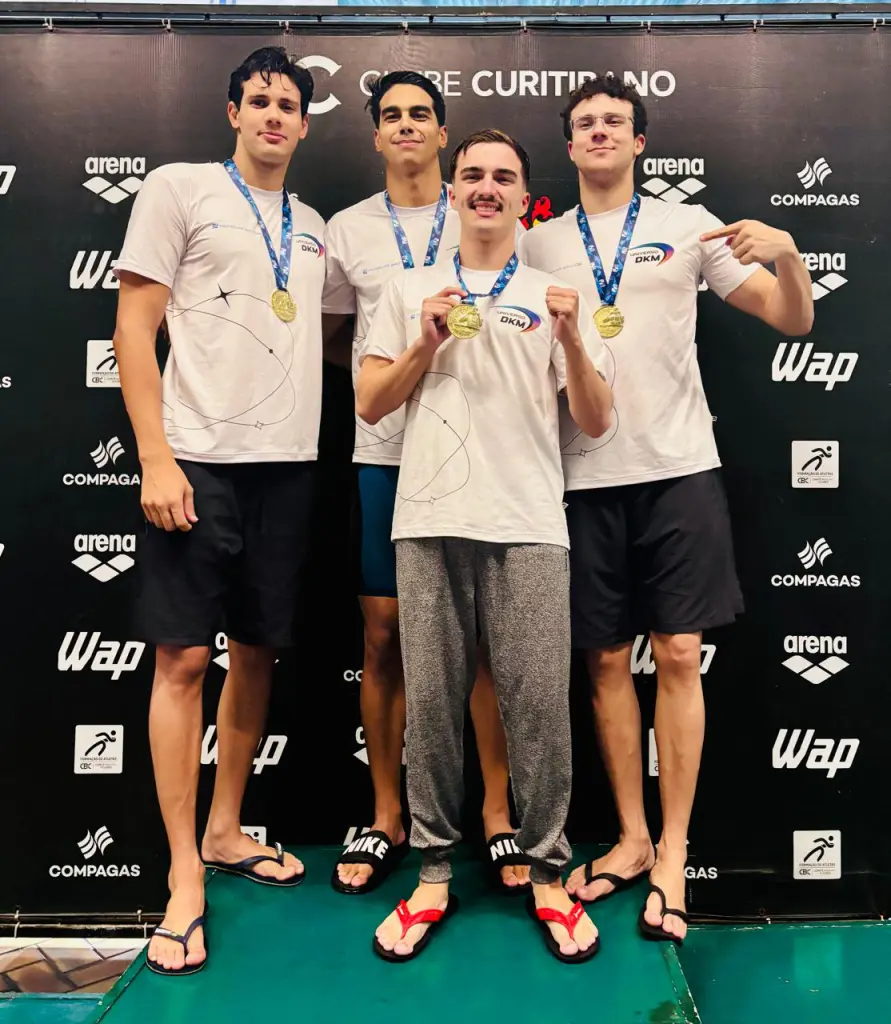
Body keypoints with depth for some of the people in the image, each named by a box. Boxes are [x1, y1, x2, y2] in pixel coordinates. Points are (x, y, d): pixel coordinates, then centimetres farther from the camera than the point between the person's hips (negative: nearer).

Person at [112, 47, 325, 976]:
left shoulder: (313, 227, 19)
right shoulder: (180, 188, 4)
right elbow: (134, 327, -3)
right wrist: (155, 460, -12)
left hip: (289, 463, 6)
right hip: (200, 459, -5)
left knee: (258, 650, 10)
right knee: (184, 657, -3)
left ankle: (224, 832, 27)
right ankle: (184, 881, 9)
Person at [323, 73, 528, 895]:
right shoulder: (347, 229, 10)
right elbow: (333, 340, 16)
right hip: (385, 451, 1)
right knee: (384, 634, 4)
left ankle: (497, 813, 17)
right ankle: (387, 819, 19)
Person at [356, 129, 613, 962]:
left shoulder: (553, 295, 13)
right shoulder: (411, 291, 15)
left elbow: (597, 423, 7)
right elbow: (368, 405, 10)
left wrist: (571, 340, -8)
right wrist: (427, 343, -4)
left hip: (528, 526, 0)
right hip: (428, 523, 1)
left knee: (539, 704, 0)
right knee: (430, 702, 4)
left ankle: (548, 875, 15)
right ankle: (433, 872, 18)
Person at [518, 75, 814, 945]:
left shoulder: (686, 225, 7)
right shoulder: (539, 244, 11)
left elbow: (793, 321, 5)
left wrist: (787, 253, -13)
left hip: (678, 467, -1)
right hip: (586, 476, 2)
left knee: (678, 656, -1)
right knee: (606, 660, 6)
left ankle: (672, 854, 14)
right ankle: (632, 839, 23)